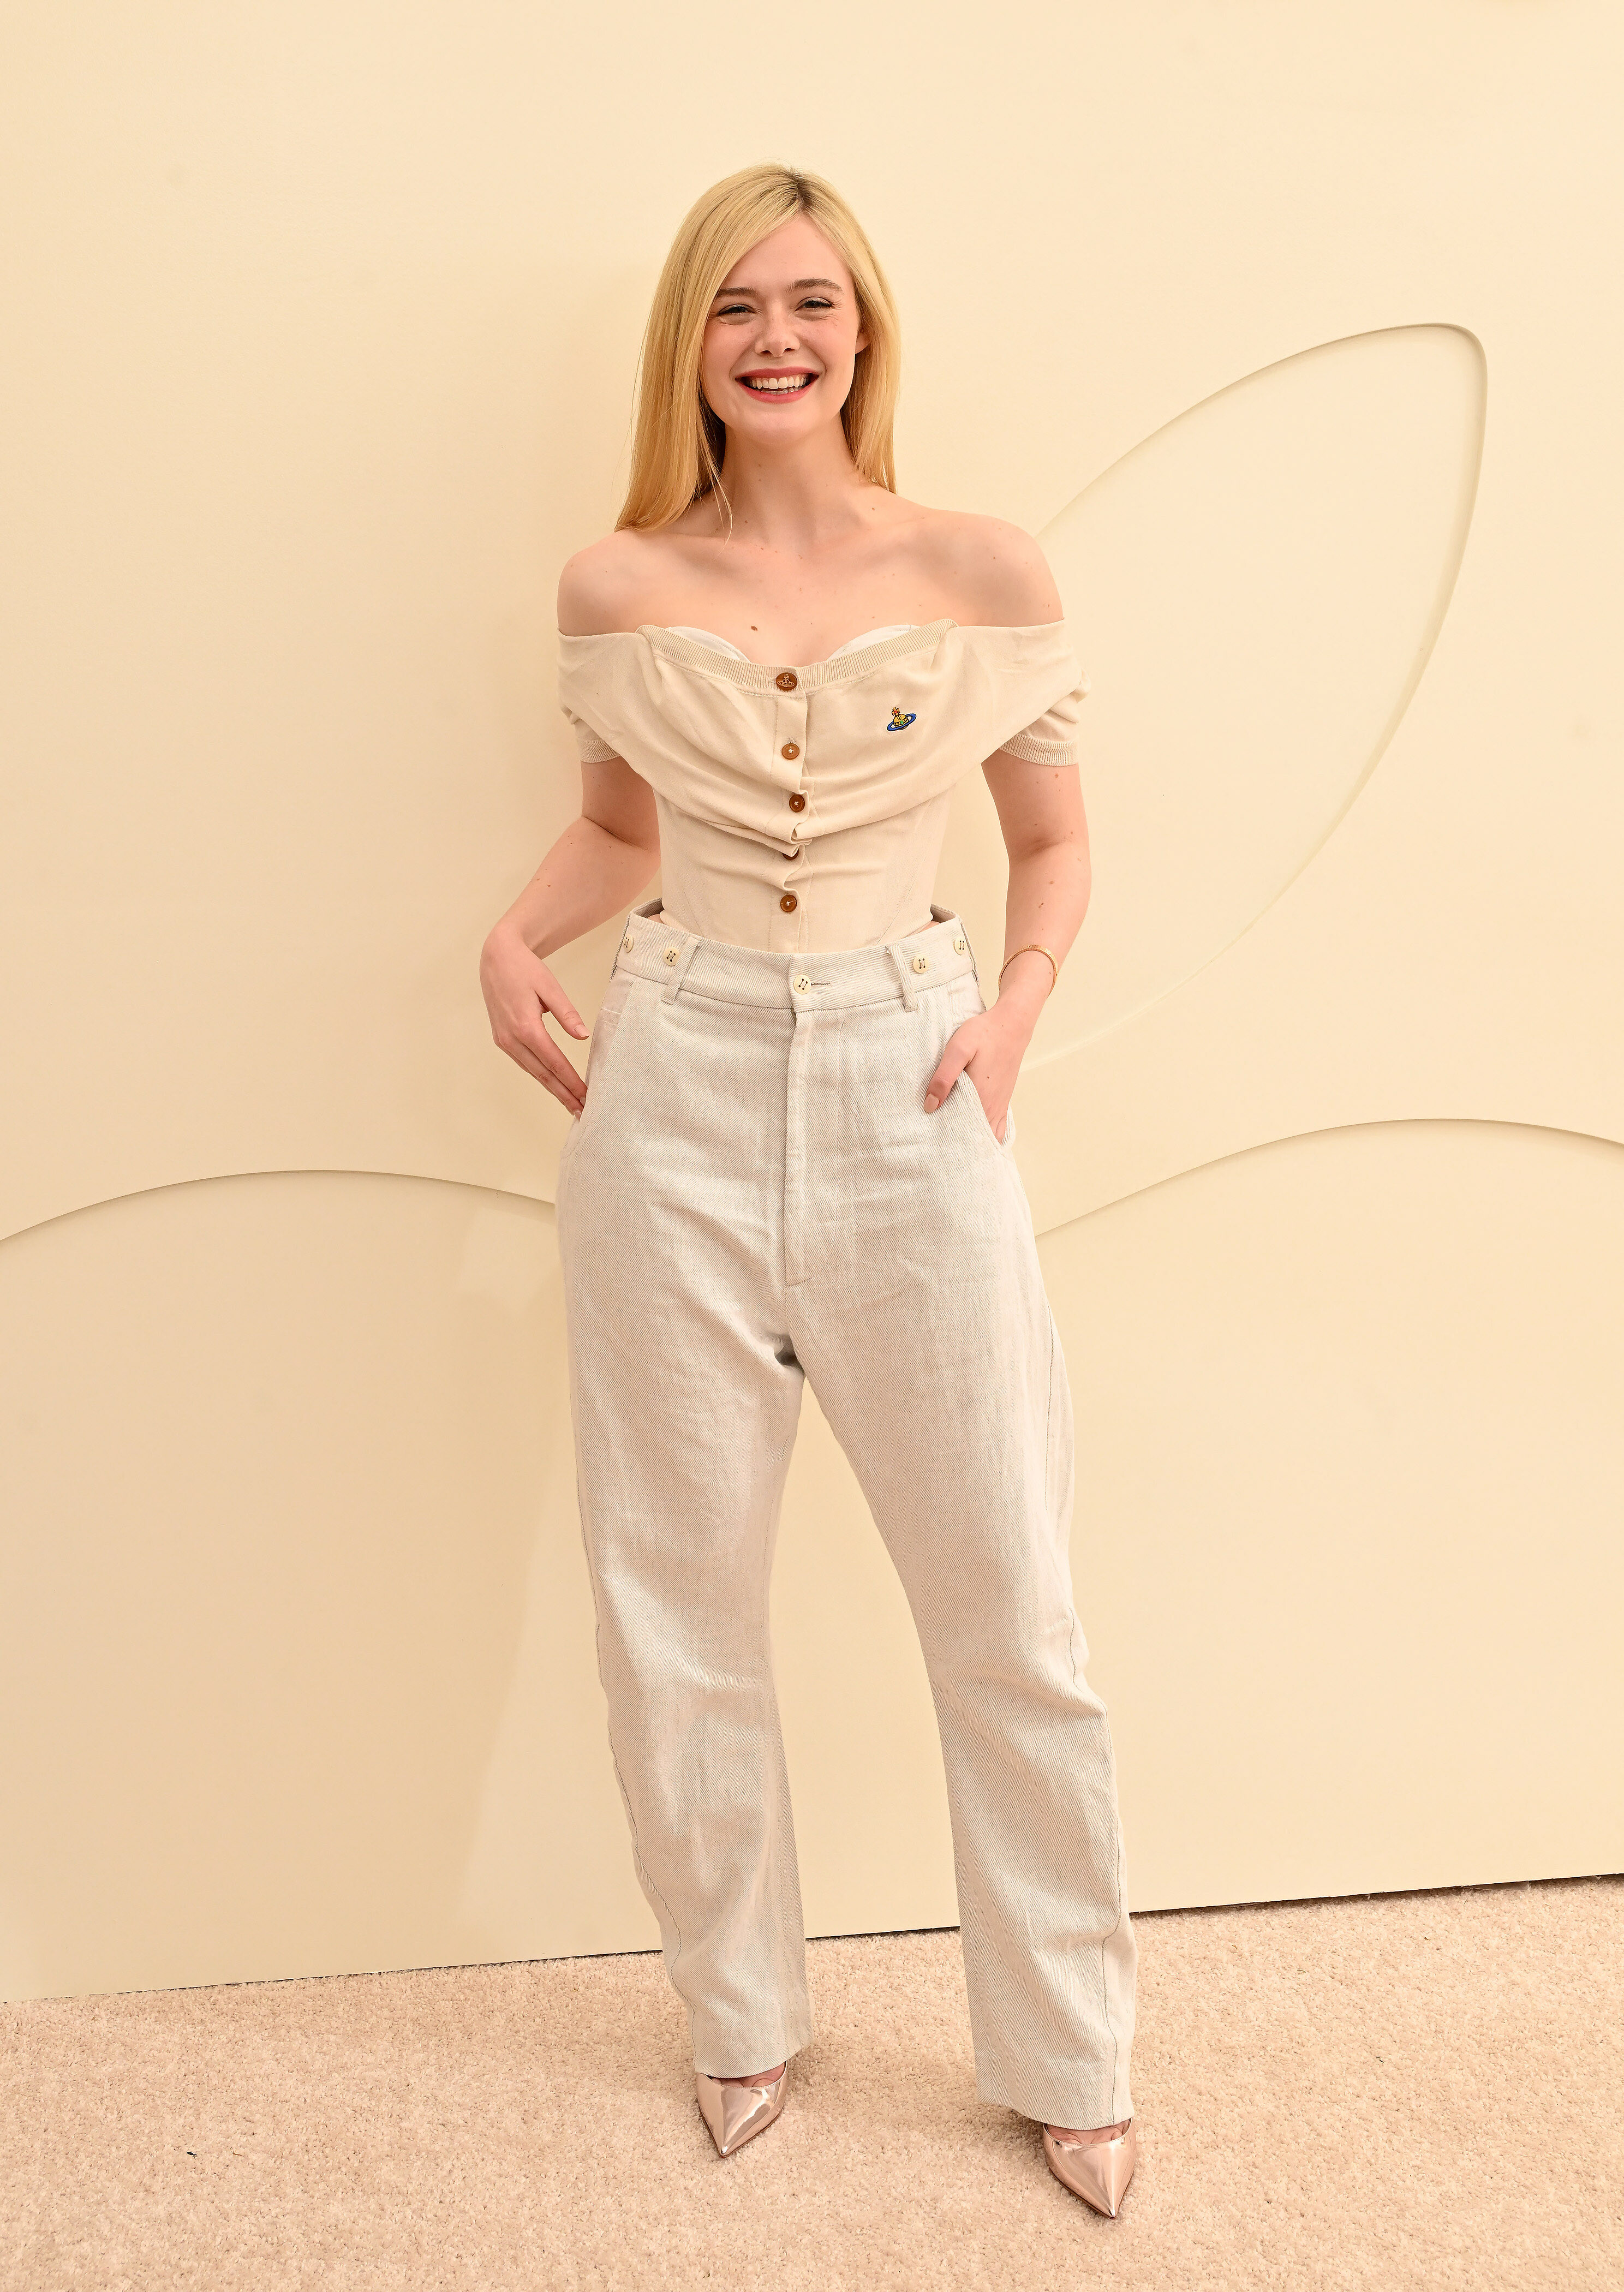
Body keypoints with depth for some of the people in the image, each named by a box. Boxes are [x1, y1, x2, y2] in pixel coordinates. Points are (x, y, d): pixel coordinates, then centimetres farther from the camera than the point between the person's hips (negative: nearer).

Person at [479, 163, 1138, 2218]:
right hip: (676, 1096, 2)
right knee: (677, 1601, 11)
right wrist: (515, 941, 1)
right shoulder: (615, 589, 4)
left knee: (1007, 1607, 6)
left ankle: (1068, 2057, 29)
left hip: (906, 1096, -1)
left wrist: (1018, 1003, -6)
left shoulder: (985, 574, 0)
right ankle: (741, 2014, 35)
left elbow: (1055, 835, 11)